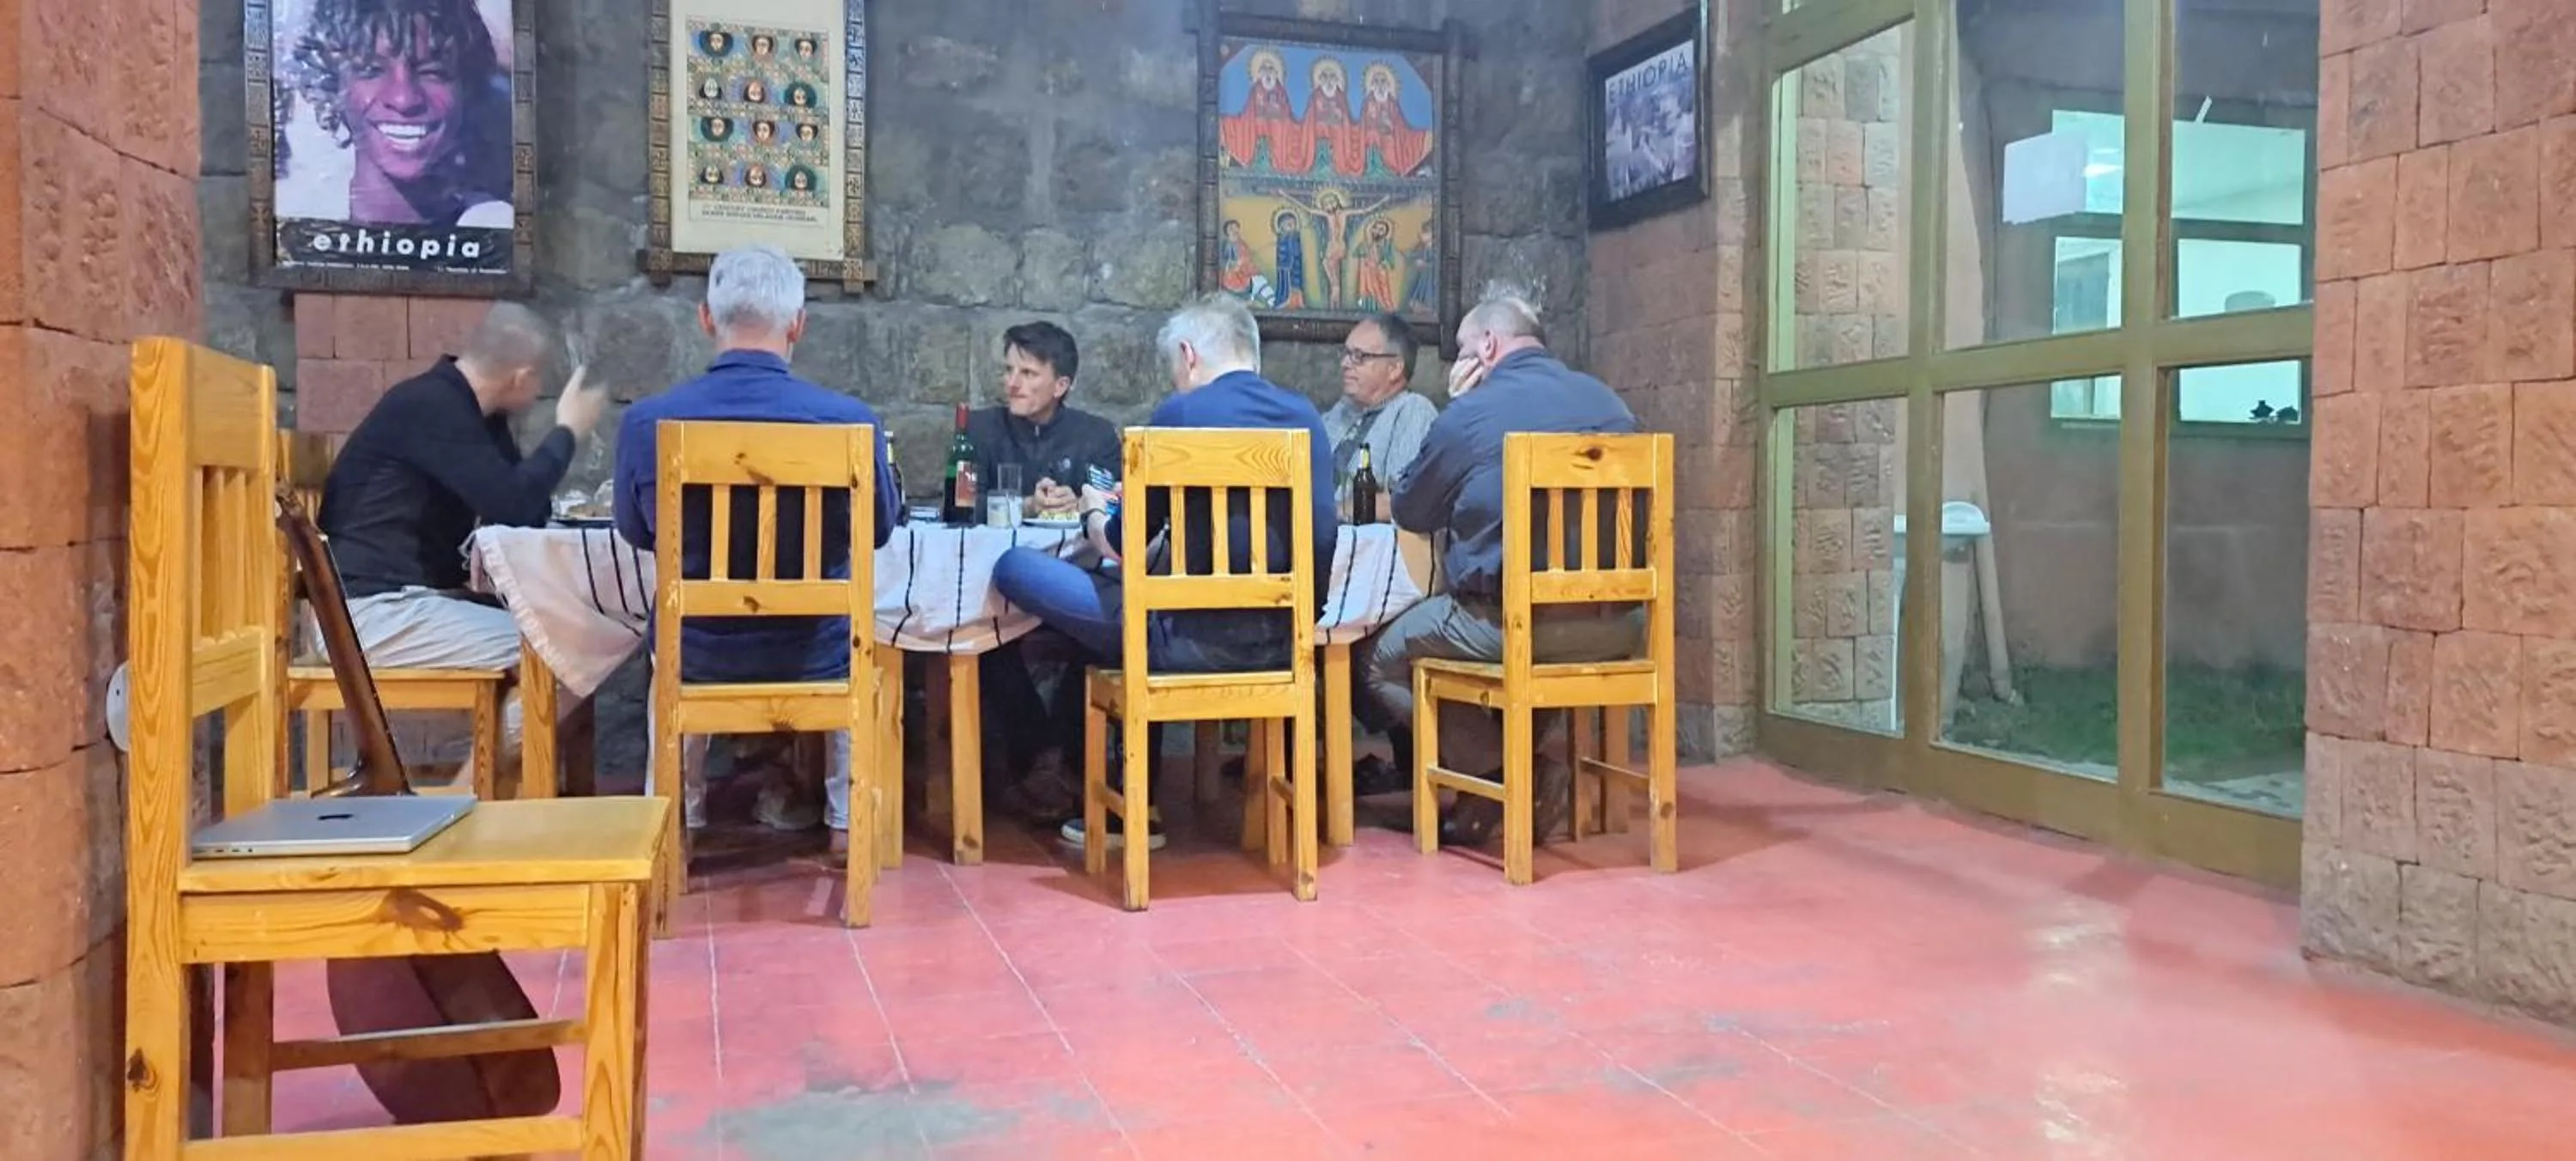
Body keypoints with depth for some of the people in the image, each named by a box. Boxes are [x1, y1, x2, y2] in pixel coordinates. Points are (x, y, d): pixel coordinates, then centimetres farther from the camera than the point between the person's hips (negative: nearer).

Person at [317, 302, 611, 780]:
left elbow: (527, 509, 17)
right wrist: (567, 431, -11)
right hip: (371, 611, -10)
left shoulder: (469, 410, 13)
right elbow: (512, 504, -23)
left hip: (412, 596, 10)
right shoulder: (431, 407, -16)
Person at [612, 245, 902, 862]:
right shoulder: (851, 419, -20)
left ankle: (677, 817, 45)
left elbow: (636, 532, 6)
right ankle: (846, 819, 40)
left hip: (697, 657, 1)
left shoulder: (646, 422, -16)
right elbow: (880, 529, 1)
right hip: (815, 660, -1)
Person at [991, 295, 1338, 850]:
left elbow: (1119, 545, -3)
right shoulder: (1307, 416, 9)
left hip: (1198, 640, -8)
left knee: (1016, 568, 3)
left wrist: (1094, 513, 22)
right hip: (1283, 637, 8)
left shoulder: (1180, 414, -8)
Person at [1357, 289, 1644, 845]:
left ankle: (1506, 771, 2)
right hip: (1614, 627, 6)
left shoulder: (1472, 412, -7)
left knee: (1379, 661, 13)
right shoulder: (1609, 403, 11)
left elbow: (1410, 512, 6)